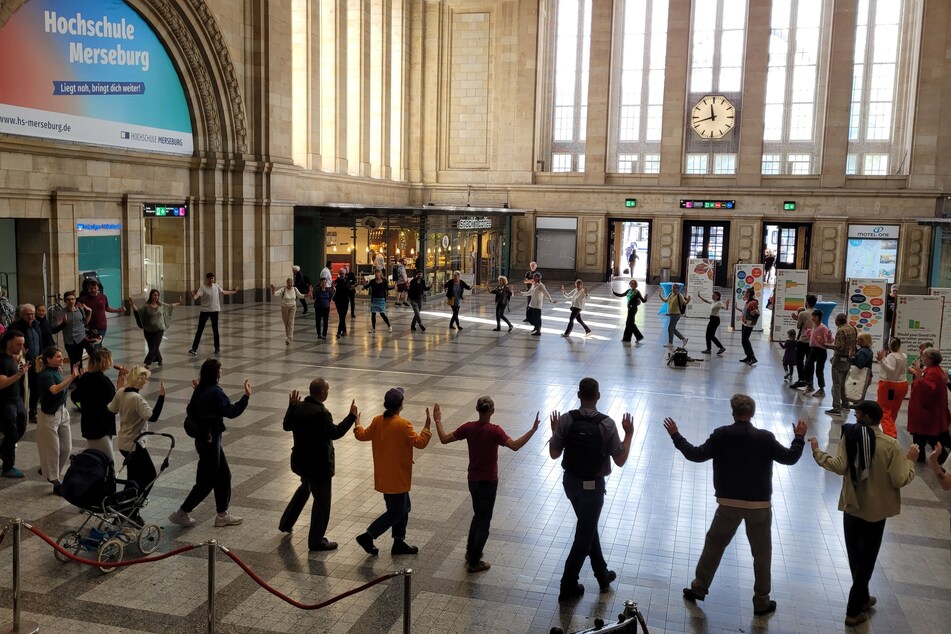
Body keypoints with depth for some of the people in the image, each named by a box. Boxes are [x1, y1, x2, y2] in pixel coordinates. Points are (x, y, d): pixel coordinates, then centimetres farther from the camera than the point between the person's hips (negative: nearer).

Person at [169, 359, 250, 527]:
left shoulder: (200, 390, 5)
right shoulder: (215, 392, -21)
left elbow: (190, 411, 12)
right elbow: (231, 411, -25)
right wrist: (246, 396, -25)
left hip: (202, 438, 9)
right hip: (210, 440, -9)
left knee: (223, 475, 15)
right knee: (206, 481, 4)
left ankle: (222, 515, 21)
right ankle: (181, 513, 13)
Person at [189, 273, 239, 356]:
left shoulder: (216, 286, 3)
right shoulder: (203, 287, -12)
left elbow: (223, 292, 20)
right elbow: (197, 296, -27)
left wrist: (234, 292, 27)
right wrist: (193, 296, -51)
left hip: (214, 310, 3)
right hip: (205, 311, -3)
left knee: (215, 330, 8)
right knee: (199, 330, -2)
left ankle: (217, 348, 20)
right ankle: (194, 349, 2)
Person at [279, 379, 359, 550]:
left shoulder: (298, 407, -1)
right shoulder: (321, 413, -26)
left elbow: (287, 426, 11)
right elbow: (335, 433, -27)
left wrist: (291, 406, 20)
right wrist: (352, 417, -23)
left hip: (301, 459, 9)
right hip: (318, 463, -9)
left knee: (305, 488, 33)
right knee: (321, 500, 4)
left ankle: (286, 523, 41)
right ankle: (316, 541, 12)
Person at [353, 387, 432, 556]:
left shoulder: (377, 421, -1)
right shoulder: (403, 424, -22)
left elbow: (362, 435, 12)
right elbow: (420, 442, -19)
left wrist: (356, 423, 29)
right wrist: (428, 425, -12)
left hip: (384, 476, 8)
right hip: (396, 477, -8)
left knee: (403, 507, 19)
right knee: (396, 513, 5)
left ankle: (399, 542, 24)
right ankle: (367, 537, 6)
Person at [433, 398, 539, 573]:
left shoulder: (468, 427, -8)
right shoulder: (494, 430, -21)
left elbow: (444, 439, -3)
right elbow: (515, 446, -31)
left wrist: (438, 421, 10)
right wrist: (533, 429, -28)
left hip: (473, 480, 5)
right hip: (488, 482, -5)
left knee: (478, 515, 26)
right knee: (484, 521, 8)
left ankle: (470, 551, 36)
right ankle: (474, 562, 14)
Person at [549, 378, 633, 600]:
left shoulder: (565, 420, -11)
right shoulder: (607, 424, -18)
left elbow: (554, 454, -5)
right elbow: (620, 460, -11)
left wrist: (555, 431, 11)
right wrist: (629, 434, 1)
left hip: (570, 482, 4)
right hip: (593, 486, -4)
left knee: (589, 527, 24)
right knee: (584, 535, 10)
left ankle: (602, 575, 38)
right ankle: (568, 587, 18)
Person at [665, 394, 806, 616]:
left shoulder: (721, 435, -8)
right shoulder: (765, 438, -9)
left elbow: (696, 455, -7)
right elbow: (790, 458, -1)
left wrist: (676, 436, 5)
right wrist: (799, 437, 15)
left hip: (729, 502, 0)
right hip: (759, 504, 0)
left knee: (713, 544, 16)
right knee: (762, 552, 14)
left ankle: (699, 587, 24)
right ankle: (761, 602, 21)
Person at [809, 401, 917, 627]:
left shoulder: (849, 437, -12)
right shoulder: (891, 445, -16)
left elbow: (839, 467, -18)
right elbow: (900, 480, -15)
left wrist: (817, 452, -6)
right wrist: (910, 461, 2)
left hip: (852, 506, 2)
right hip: (876, 510, -2)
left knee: (855, 558, 19)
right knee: (866, 559, 9)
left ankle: (862, 598, 36)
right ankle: (854, 611, 11)